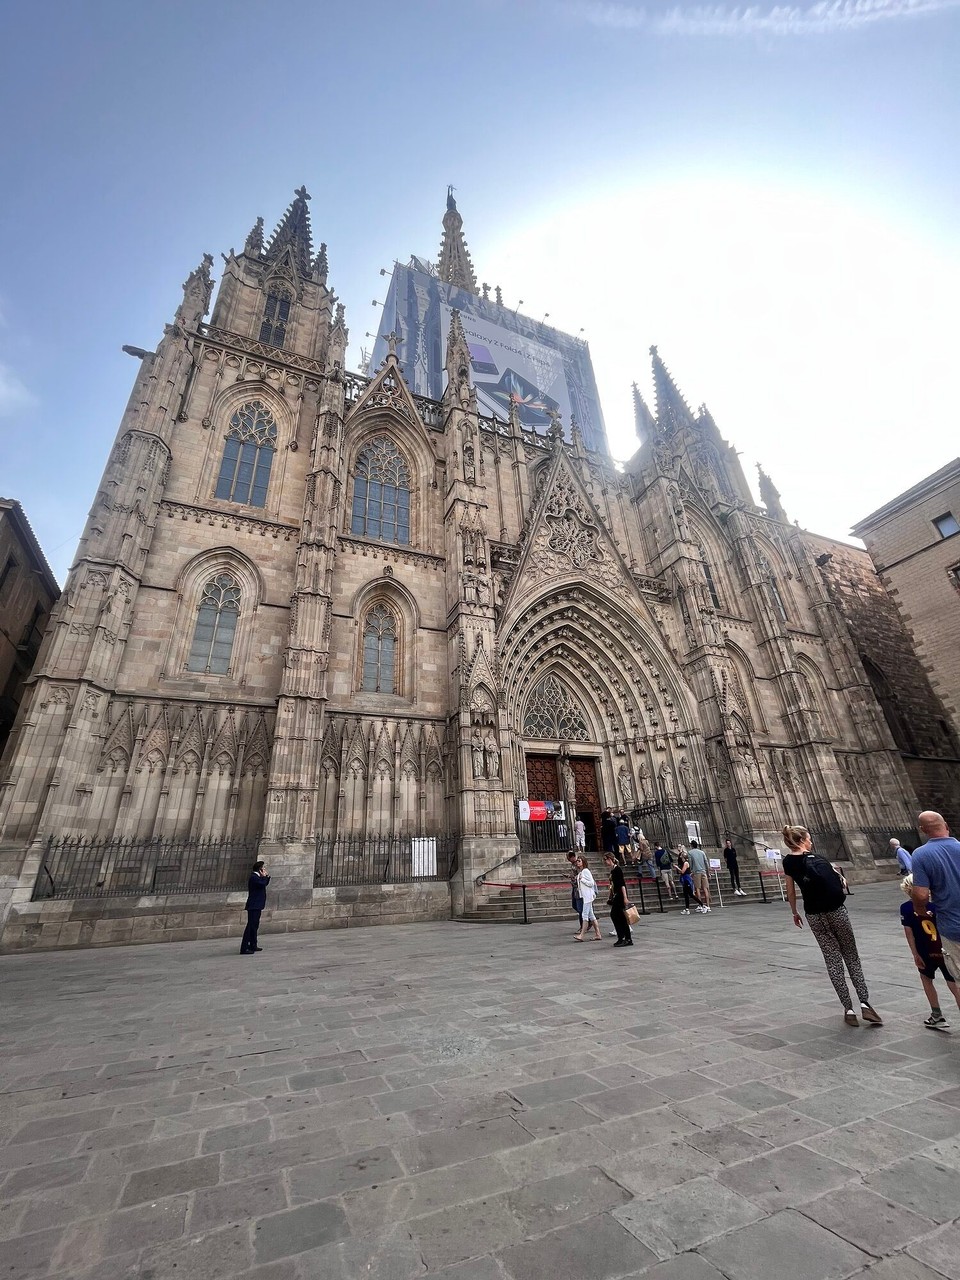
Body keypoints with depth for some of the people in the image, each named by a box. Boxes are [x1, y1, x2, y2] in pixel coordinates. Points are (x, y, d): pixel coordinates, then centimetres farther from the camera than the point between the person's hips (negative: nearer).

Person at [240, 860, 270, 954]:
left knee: (255, 925, 16)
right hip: (253, 906, -11)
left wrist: (266, 876, 8)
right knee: (250, 926, -11)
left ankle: (253, 945, 25)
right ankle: (244, 948, -10)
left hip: (257, 906, 11)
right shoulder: (254, 877, -16)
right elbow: (263, 883, -28)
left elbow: (265, 883, 22)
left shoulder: (257, 877, 16)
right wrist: (264, 876, -12)